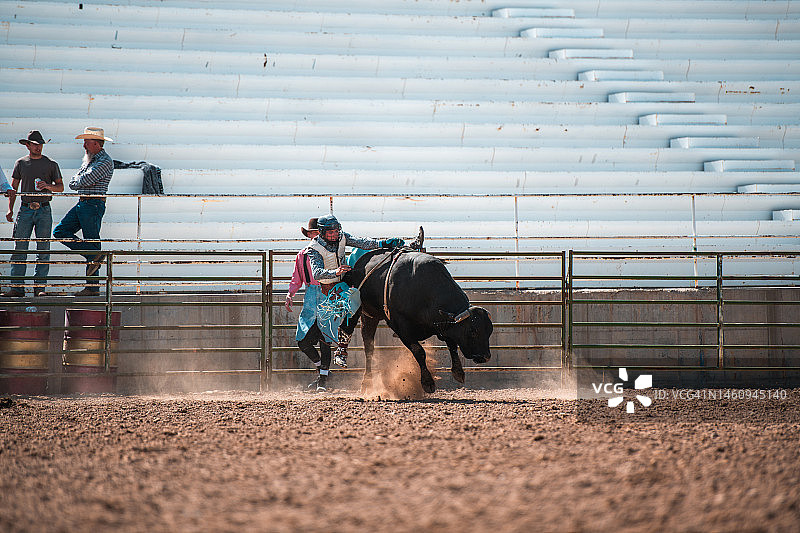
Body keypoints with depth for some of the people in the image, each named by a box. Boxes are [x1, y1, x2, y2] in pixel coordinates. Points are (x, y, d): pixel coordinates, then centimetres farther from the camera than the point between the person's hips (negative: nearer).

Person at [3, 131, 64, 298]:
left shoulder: (51, 164, 7)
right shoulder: (20, 163, 10)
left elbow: (60, 187, 11)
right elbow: (13, 187, 13)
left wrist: (48, 186, -11)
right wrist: (10, 209, 4)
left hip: (44, 210, -1)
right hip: (25, 209, 1)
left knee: (43, 250, -3)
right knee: (20, 248, -5)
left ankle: (40, 287, 1)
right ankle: (17, 287, -5)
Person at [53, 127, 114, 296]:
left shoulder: (105, 162, -12)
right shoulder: (89, 160, 19)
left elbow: (84, 181, -18)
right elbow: (73, 183, 17)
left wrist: (78, 181, 2)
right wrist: (81, 181, -2)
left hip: (93, 205, -10)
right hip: (81, 204, 10)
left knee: (92, 242, -7)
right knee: (60, 231, 2)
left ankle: (93, 287, -3)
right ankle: (94, 255, -1)